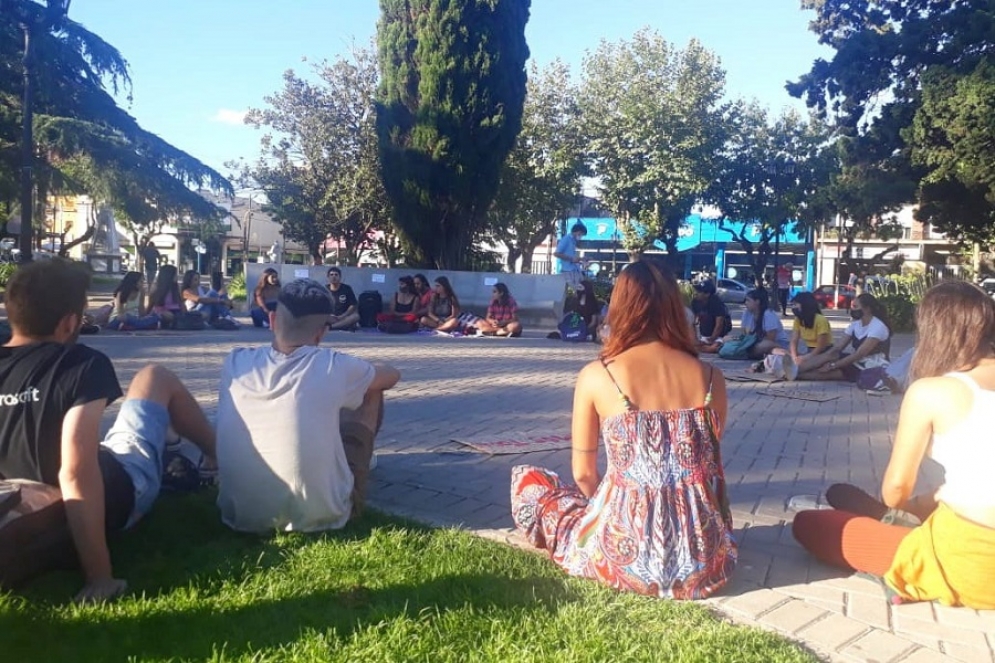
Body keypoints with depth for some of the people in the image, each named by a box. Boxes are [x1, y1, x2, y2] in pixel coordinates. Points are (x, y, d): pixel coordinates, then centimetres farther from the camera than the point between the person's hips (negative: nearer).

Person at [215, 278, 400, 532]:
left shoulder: (235, 362, -5)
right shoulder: (332, 366, -14)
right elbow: (392, 375, 8)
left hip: (242, 516, 4)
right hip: (320, 516, -3)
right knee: (371, 391, 14)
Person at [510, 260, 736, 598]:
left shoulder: (595, 376, -7)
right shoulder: (710, 376, 1)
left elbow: (584, 475, 1)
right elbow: (711, 468, 11)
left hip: (627, 558, -5)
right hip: (705, 560, 5)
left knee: (527, 481, 19)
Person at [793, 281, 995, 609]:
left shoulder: (929, 390, -13)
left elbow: (895, 489, -5)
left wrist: (907, 506, 16)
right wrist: (934, 499, 18)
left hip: (968, 561, -7)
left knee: (808, 524, 3)